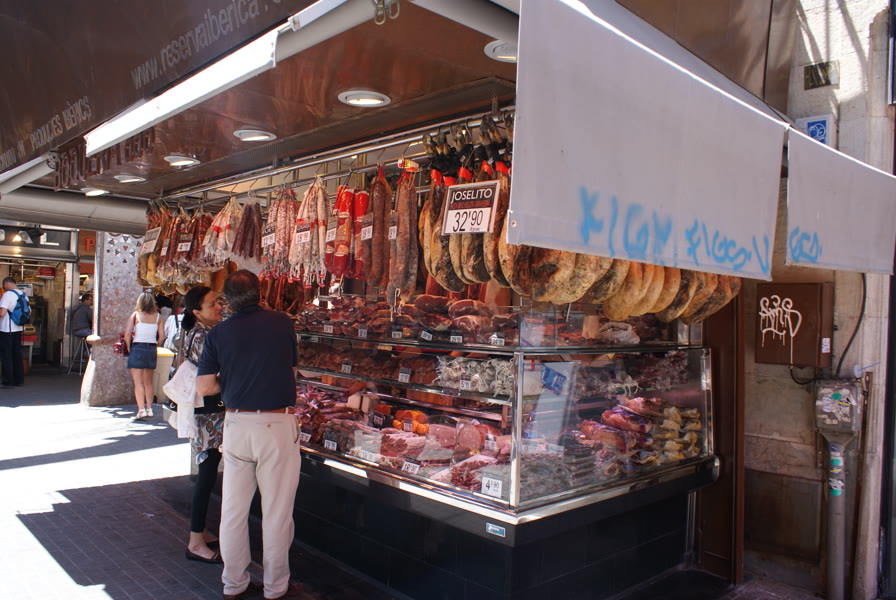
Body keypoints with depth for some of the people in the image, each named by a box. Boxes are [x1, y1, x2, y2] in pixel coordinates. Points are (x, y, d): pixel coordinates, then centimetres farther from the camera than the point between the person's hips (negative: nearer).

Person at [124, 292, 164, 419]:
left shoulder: (135, 315, -4)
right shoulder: (158, 316, 3)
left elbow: (127, 334, -11)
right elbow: (162, 336, 0)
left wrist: (128, 347, 3)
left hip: (137, 348, -3)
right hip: (152, 349, 3)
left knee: (138, 382, -1)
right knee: (149, 382, 14)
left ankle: (141, 410, -5)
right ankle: (149, 408, 15)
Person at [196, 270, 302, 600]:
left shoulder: (219, 333, -1)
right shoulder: (282, 323, -3)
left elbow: (204, 387, -1)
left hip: (236, 424, 3)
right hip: (277, 424, -2)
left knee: (233, 509, 15)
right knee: (276, 512, 8)